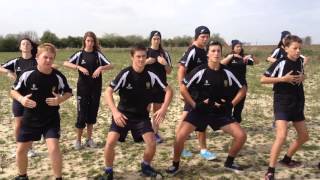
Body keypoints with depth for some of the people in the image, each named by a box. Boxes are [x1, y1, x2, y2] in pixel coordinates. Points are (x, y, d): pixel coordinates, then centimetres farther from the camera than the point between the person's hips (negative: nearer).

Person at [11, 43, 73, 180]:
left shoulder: (58, 76, -12)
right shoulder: (28, 74, -14)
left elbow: (68, 92, 3)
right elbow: (14, 91, -2)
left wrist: (60, 99, -17)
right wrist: (21, 99, -22)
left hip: (51, 118, -1)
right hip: (30, 118, 2)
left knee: (54, 148, -16)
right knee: (21, 149, 9)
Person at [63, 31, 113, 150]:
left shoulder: (98, 54, 2)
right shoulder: (80, 54, -1)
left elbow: (110, 65, -6)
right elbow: (65, 63, -12)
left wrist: (101, 68, -23)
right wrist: (79, 67, -23)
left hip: (96, 88, 2)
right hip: (83, 88, -2)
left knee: (92, 113, 8)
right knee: (82, 113, -2)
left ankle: (89, 139, 21)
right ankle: (78, 140, 12)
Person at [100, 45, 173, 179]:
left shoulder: (151, 75, -11)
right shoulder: (125, 74, -18)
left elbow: (168, 90, -3)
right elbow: (108, 92, -19)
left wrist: (163, 109, -16)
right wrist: (115, 112, -31)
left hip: (142, 115, 2)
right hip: (123, 114, -2)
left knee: (152, 143, -11)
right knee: (110, 142, -17)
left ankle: (145, 166, 20)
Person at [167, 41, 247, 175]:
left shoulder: (227, 73, -4)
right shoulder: (200, 71, -14)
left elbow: (242, 90, 8)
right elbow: (183, 88, -9)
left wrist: (231, 104, -2)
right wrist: (195, 105, -12)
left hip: (221, 112, 3)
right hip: (200, 110, -3)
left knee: (241, 136, -7)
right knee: (180, 136, -20)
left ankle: (229, 162, 19)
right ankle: (175, 165, 6)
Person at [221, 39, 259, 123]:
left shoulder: (244, 57, 6)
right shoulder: (229, 57, -1)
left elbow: (256, 62, 0)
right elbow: (222, 63, -20)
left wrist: (251, 56, -18)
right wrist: (232, 55, -27)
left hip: (242, 84, 3)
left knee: (239, 105, 9)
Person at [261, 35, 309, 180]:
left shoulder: (300, 61, 4)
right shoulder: (280, 63, -15)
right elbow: (263, 79, -14)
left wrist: (302, 78, 0)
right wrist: (282, 78, -21)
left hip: (297, 104, 8)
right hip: (282, 104, -8)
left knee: (304, 136, 16)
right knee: (282, 136, -20)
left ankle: (287, 159, 35)